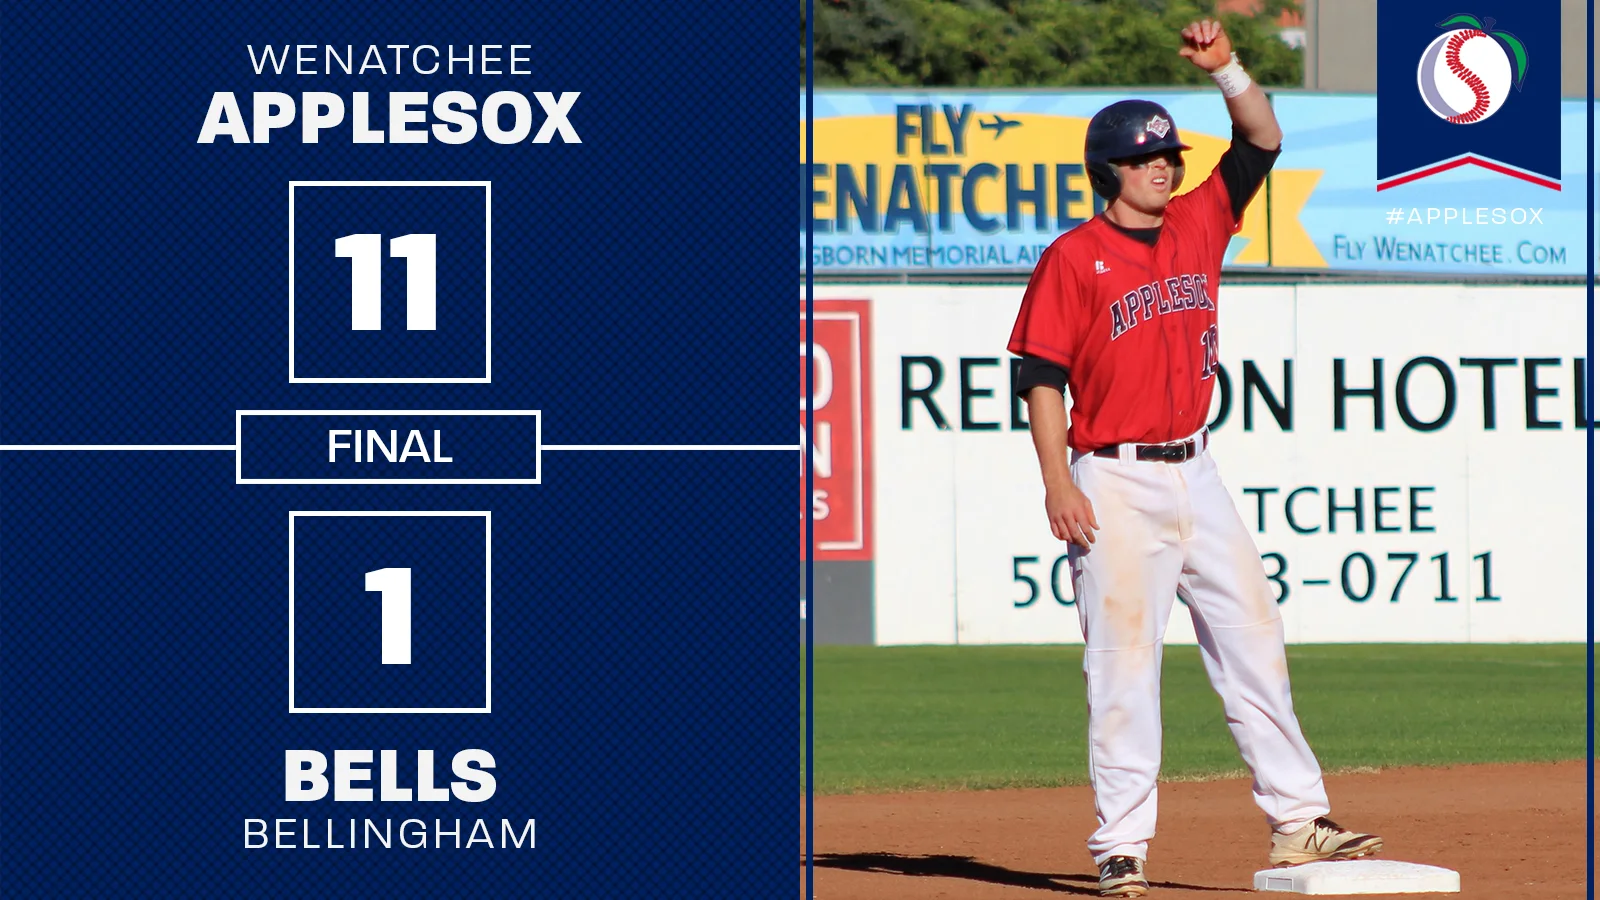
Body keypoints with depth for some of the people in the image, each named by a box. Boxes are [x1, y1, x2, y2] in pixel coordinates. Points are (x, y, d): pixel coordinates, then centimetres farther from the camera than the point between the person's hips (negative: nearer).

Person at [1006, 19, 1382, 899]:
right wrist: (1059, 484, -16)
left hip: (1195, 476, 6)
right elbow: (1040, 375, -8)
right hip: (1115, 484, -6)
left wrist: (1224, 68, -4)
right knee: (1124, 656, -6)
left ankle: (1297, 822, 8)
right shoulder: (1072, 259, -5)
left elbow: (1262, 140, 13)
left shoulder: (1197, 225, 11)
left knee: (1252, 638, 4)